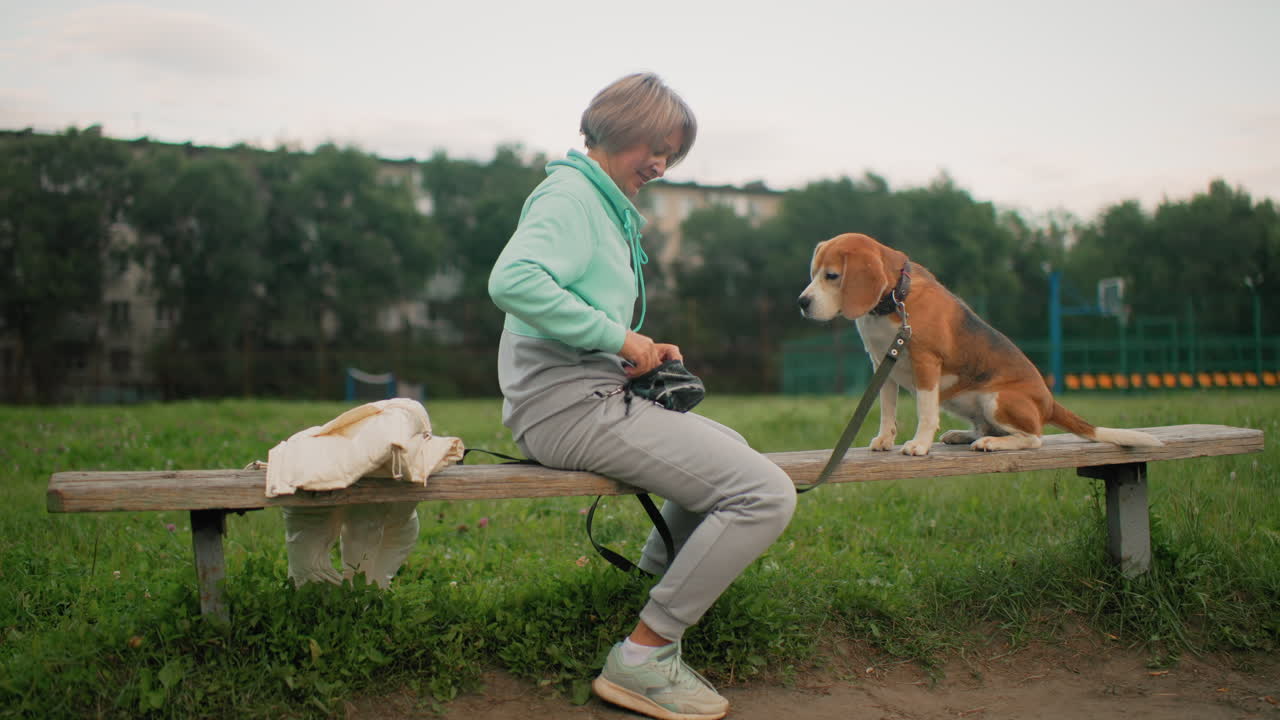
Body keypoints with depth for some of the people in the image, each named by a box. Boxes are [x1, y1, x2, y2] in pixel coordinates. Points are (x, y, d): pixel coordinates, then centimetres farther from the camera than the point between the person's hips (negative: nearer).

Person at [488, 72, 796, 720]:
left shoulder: (607, 205, 22)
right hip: (567, 405, -11)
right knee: (766, 494, -16)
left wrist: (643, 354, 10)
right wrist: (618, 337, -21)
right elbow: (513, 280, -28)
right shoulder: (570, 192, -9)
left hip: (593, 394, 11)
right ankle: (641, 661, -10)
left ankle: (648, 590, 23)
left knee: (730, 446, 29)